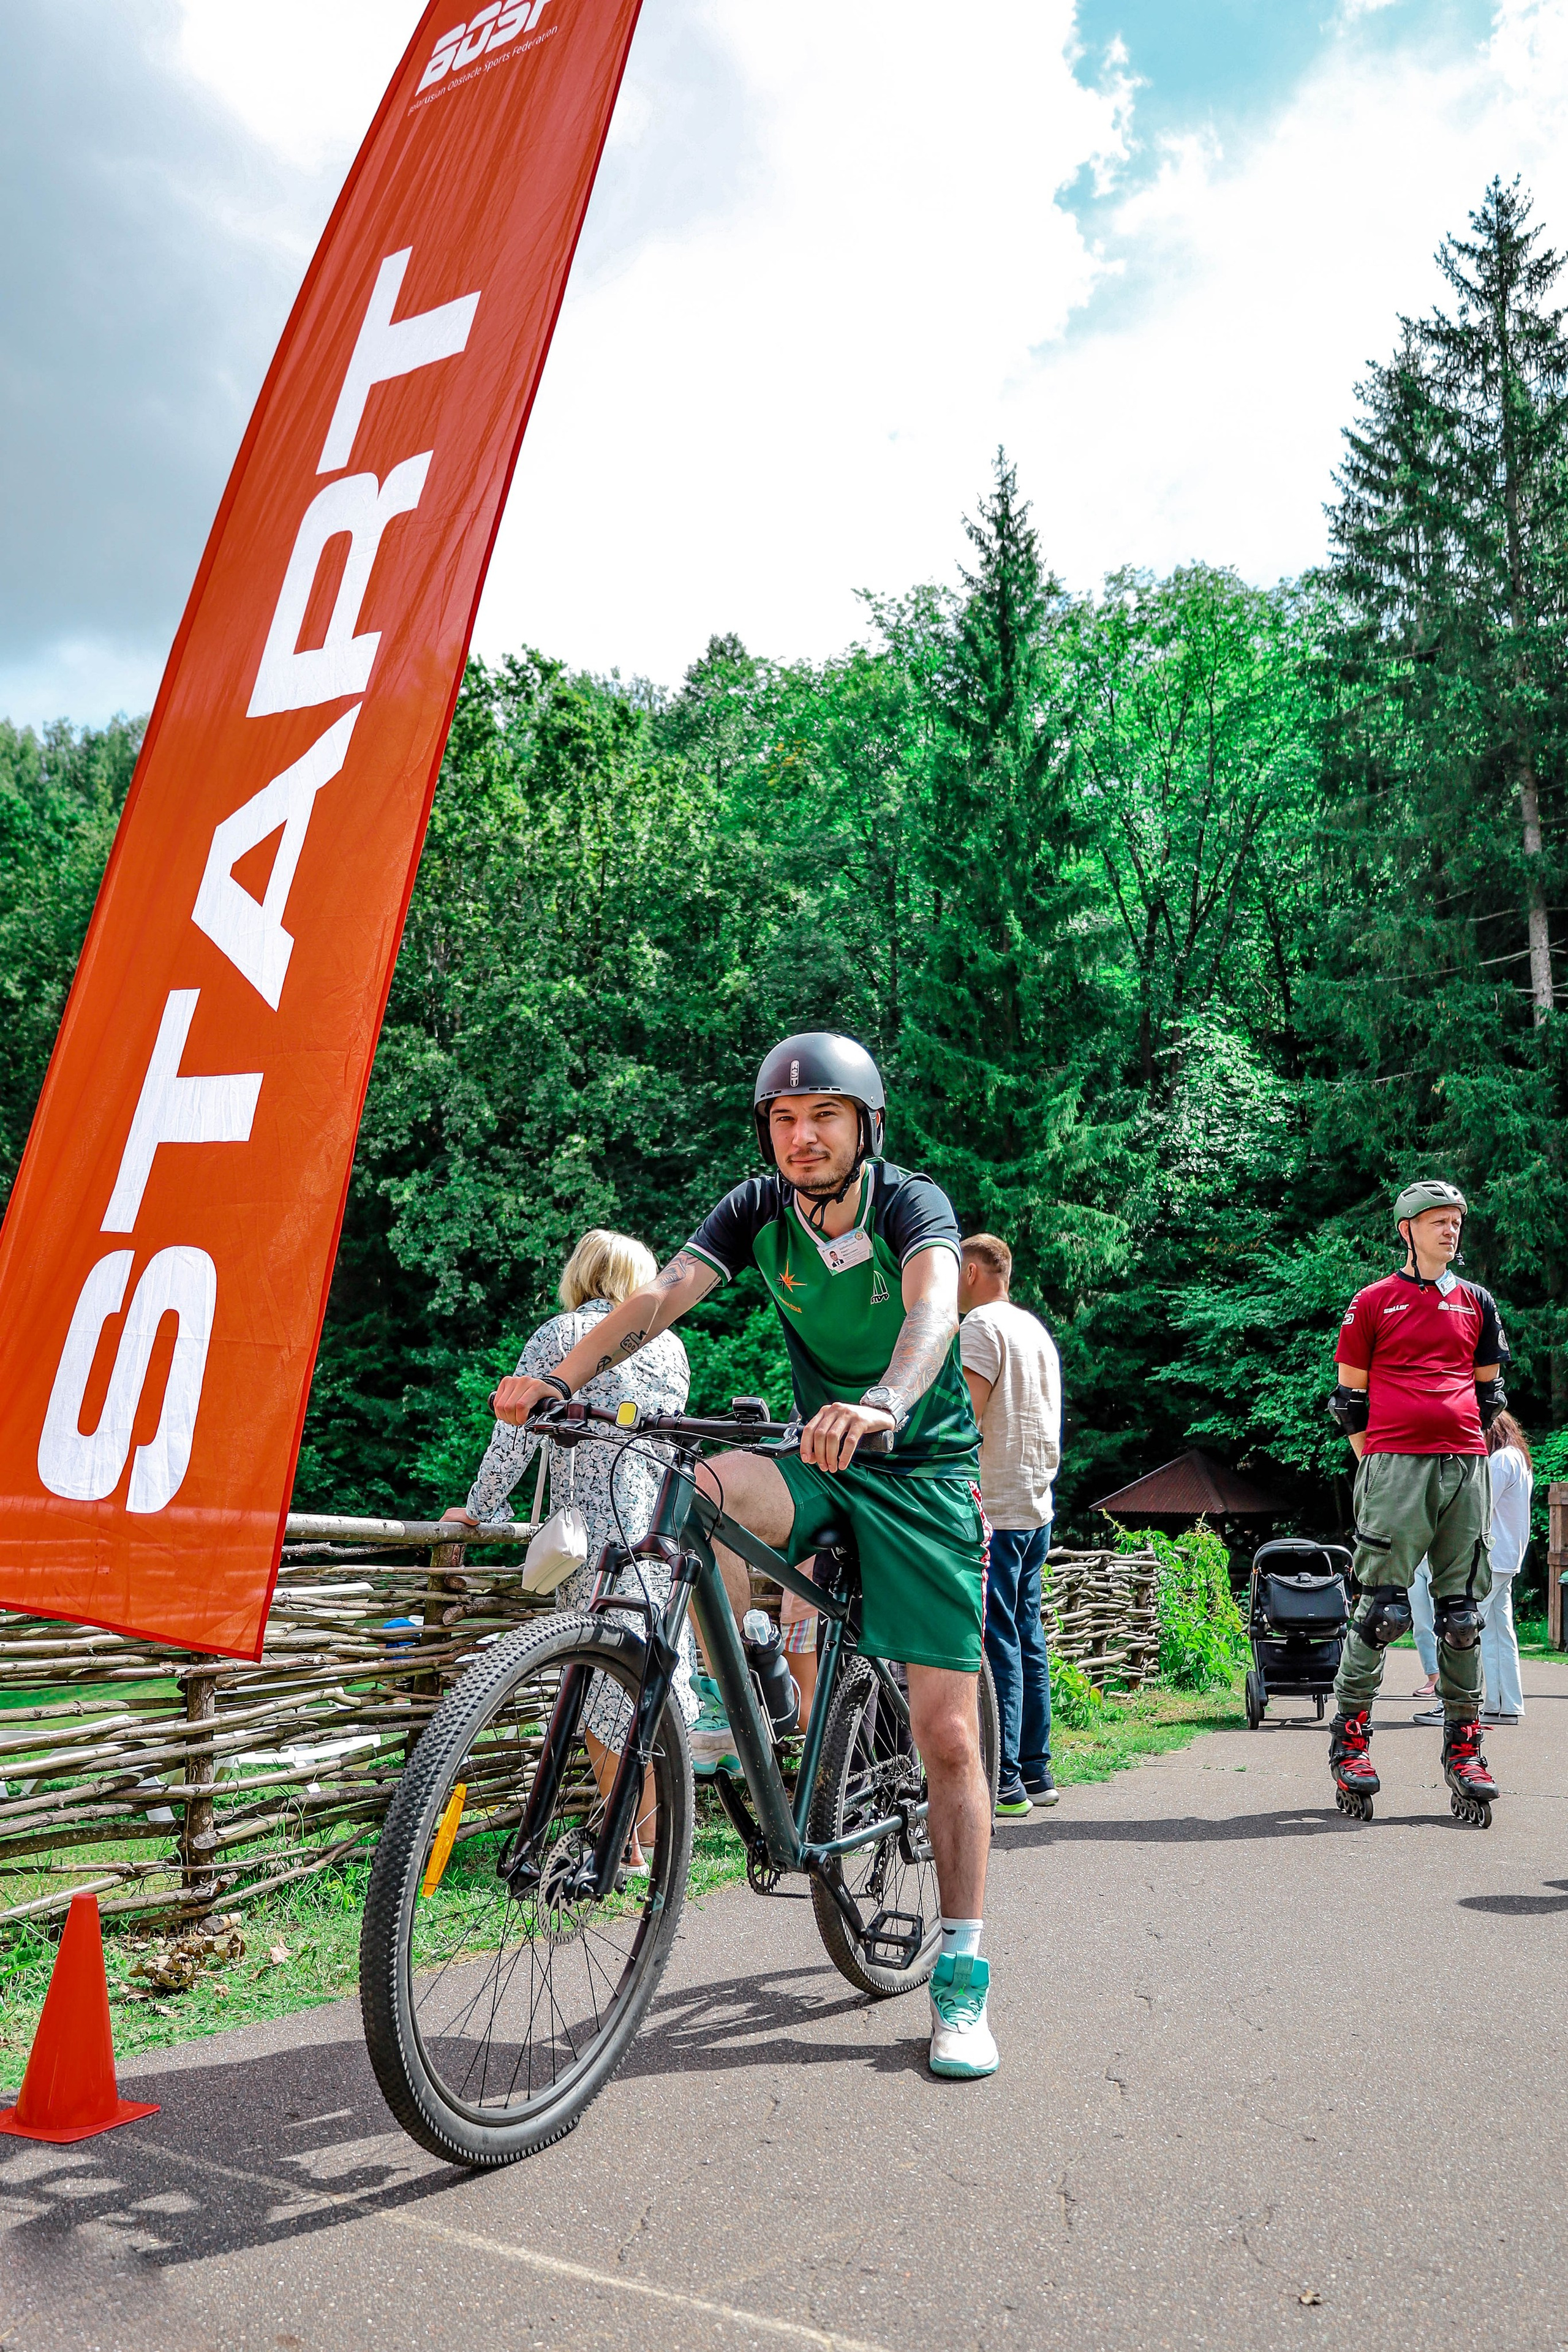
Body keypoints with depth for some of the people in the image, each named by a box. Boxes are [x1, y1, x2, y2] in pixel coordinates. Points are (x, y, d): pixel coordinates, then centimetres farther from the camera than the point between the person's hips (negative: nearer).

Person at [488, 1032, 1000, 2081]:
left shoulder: (913, 1204, -16)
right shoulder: (759, 1210, -6)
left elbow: (932, 1305, -37)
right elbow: (661, 1295, -19)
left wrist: (881, 1403, -59)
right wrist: (559, 1379, -36)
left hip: (925, 1475, -3)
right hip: (821, 1466, 3)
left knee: (948, 1737, -5)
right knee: (702, 1491, -31)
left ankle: (963, 1976, 11)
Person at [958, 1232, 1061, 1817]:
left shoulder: (980, 1325, -10)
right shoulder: (1037, 1329, 18)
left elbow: (965, 1417, -19)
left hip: (992, 1507, -9)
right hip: (1037, 1505, 9)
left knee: (995, 1644, -8)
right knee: (1028, 1641, 12)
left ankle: (1003, 1783, -6)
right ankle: (1035, 1771, 18)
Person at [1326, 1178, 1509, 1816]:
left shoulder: (1477, 1303, 17)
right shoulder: (1373, 1302, 7)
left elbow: (1489, 1390, 21)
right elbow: (1349, 1394, 8)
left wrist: (1471, 1453, 13)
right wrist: (1370, 1462, 2)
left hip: (1466, 1467, 4)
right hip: (1394, 1465, -4)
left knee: (1462, 1613, 5)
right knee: (1383, 1608, -7)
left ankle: (1462, 1746, 14)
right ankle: (1349, 1736, 3)